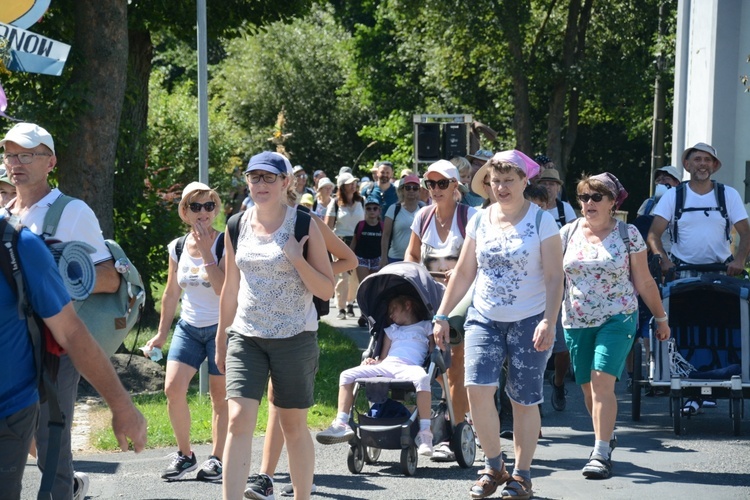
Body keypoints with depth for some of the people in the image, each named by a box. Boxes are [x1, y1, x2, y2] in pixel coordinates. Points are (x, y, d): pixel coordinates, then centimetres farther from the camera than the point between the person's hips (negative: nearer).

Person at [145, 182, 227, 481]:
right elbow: (171, 294, 14)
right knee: (173, 389, -10)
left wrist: (206, 251, -21)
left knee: (220, 397, 3)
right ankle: (184, 454, 6)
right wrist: (161, 333, 16)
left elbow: (223, 288, -22)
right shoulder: (177, 248, 4)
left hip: (221, 328, -4)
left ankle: (216, 459, 14)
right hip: (188, 329, 4)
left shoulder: (225, 244, -9)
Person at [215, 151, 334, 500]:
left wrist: (297, 259, -20)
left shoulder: (303, 226, -5)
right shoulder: (237, 227, 6)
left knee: (293, 426, 7)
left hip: (295, 338, -2)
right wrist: (221, 339, 18)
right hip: (246, 337, 2)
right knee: (239, 419, -12)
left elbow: (327, 291, -6)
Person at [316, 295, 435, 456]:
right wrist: (373, 362, 6)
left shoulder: (426, 327, 22)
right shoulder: (391, 330, 36)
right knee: (347, 375, -11)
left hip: (409, 368, -5)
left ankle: (424, 433, -43)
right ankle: (342, 424, -18)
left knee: (422, 378, -41)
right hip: (385, 366, 6)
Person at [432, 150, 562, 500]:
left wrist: (549, 322, -19)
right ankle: (493, 466, 4)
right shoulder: (480, 220, 7)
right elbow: (463, 273, 13)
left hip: (529, 323, -3)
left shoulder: (541, 221, -5)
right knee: (477, 388, -13)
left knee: (524, 400, 3)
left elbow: (554, 277, -8)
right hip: (484, 319, 3)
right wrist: (442, 316, 9)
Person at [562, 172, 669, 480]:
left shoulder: (627, 235, -2)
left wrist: (661, 318, 9)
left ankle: (601, 454, -18)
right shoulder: (567, 233, 4)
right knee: (588, 386, 8)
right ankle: (606, 437, 33)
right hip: (576, 322, 3)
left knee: (602, 381, -17)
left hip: (617, 319, -3)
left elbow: (644, 282, 4)